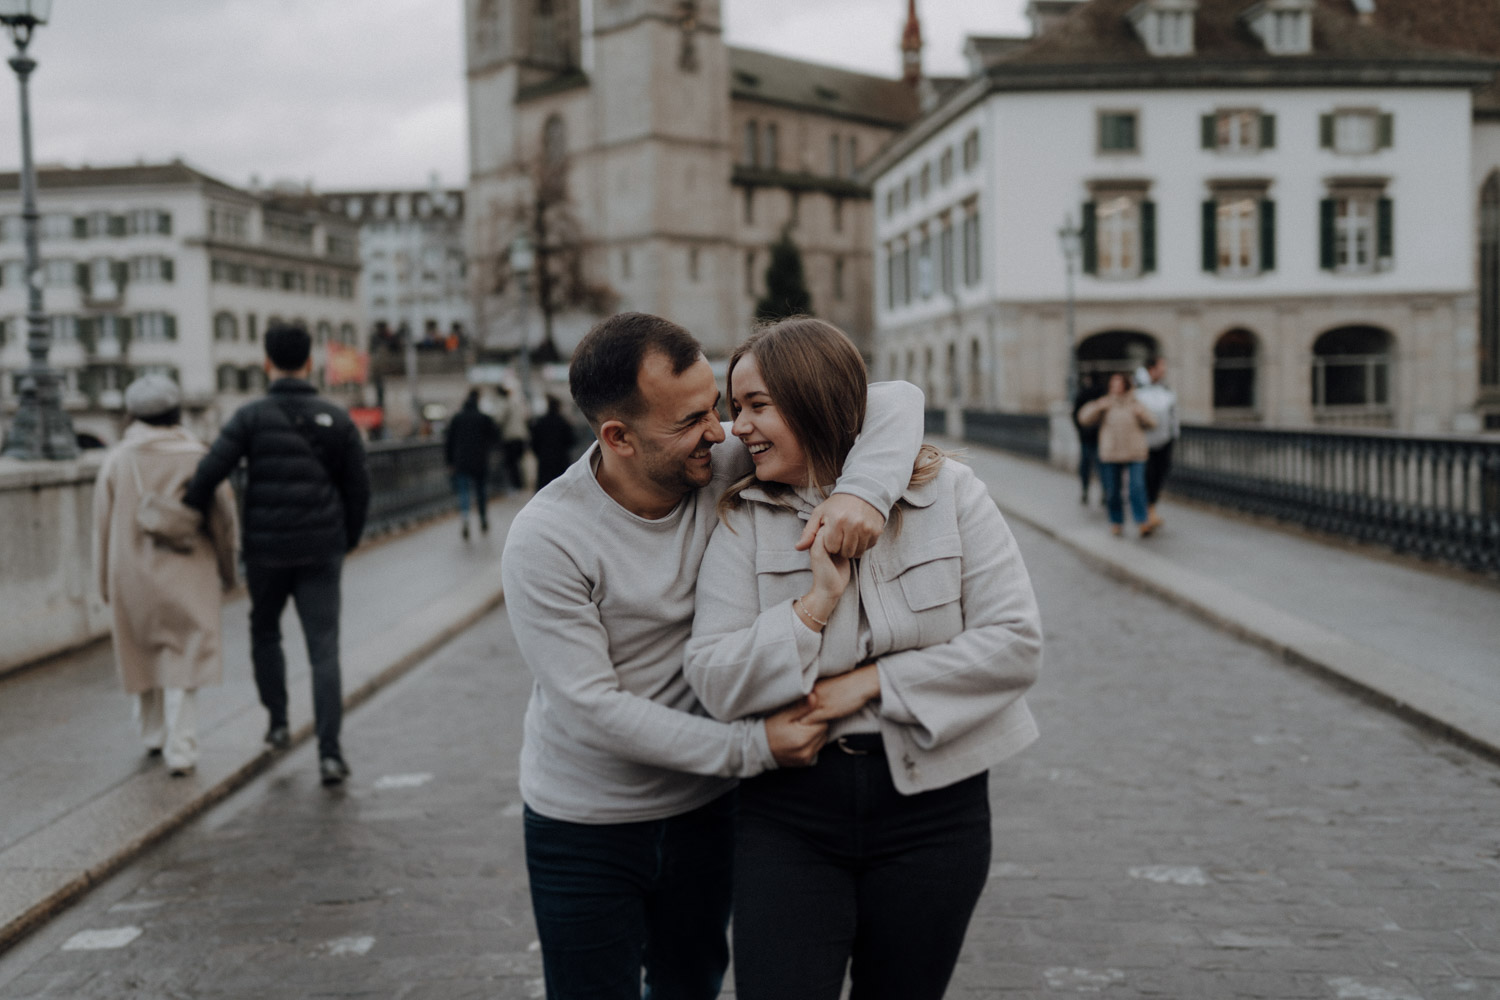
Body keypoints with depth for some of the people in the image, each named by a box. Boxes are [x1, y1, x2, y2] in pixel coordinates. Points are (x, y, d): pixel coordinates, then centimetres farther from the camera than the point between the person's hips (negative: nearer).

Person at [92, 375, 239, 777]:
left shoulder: (116, 461, -2)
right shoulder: (198, 457, -5)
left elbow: (103, 526, 0)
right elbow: (223, 518, -2)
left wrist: (106, 584, 10)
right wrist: (227, 570, 12)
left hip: (133, 575, 2)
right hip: (187, 577, -2)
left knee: (143, 653, 19)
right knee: (183, 659, 1)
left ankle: (154, 734, 32)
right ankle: (181, 749, -7)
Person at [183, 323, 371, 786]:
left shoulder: (251, 416, -5)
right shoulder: (337, 419, 2)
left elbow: (210, 472, -14)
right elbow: (358, 487, 6)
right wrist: (348, 539, 20)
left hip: (266, 550, -1)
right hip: (321, 552, 1)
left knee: (265, 632, 25)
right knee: (324, 649, -1)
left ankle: (278, 722, 25)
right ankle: (329, 752, -8)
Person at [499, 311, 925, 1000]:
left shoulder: (729, 466, -13)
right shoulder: (544, 541, -23)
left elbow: (892, 401, -12)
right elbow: (594, 707, -23)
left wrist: (862, 489, -33)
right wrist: (752, 747, -23)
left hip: (704, 808, 4)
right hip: (584, 829, -4)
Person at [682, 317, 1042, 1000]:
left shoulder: (947, 493, -5)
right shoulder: (741, 520, -3)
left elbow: (1015, 642, -10)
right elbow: (714, 685, -8)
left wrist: (872, 681, -13)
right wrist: (817, 601, -19)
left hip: (930, 805, 0)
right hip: (789, 817, 0)